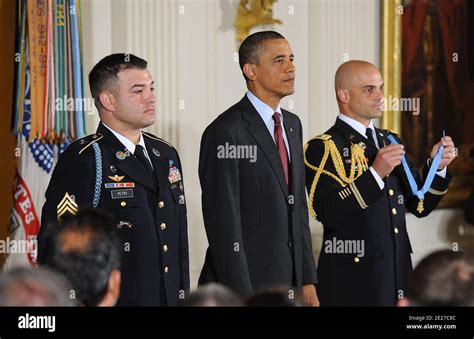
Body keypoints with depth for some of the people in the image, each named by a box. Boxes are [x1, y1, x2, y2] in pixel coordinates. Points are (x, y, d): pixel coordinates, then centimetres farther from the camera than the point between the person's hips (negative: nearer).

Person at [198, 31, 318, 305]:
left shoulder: (292, 125, 14)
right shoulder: (226, 132, -13)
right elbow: (224, 224, -16)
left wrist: (308, 280, 11)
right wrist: (242, 296, -19)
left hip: (288, 283, 7)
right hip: (242, 284, -7)